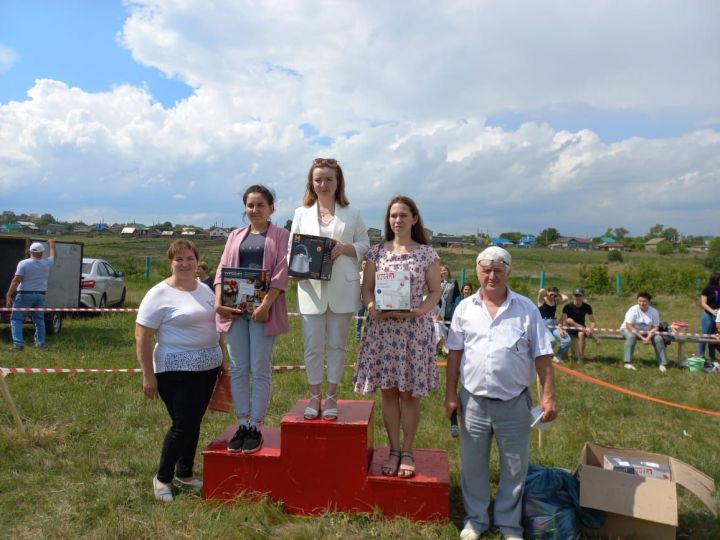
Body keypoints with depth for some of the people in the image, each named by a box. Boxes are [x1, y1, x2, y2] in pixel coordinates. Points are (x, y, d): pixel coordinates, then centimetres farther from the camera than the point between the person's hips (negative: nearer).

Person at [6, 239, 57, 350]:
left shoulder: (23, 263, -9)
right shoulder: (46, 263, 1)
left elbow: (16, 280, -15)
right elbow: (54, 256, 24)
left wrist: (8, 295, -12)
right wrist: (52, 244, 40)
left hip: (24, 295, -4)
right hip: (40, 296, 4)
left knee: (16, 319, 4)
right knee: (39, 320, 15)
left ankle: (18, 343, -6)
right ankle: (40, 343, 17)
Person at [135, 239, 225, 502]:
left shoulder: (205, 290, 10)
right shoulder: (159, 294, -11)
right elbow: (142, 336, -12)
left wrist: (223, 357, 17)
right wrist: (148, 376, -14)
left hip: (207, 368, 6)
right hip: (176, 371, -6)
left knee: (194, 423, 13)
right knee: (182, 425, -4)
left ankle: (184, 475, 29)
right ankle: (162, 478, 17)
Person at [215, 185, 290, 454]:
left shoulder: (280, 235, 5)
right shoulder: (235, 236, 17)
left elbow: (281, 272, -6)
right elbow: (222, 269, 8)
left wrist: (266, 305, -18)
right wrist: (218, 301, -8)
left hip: (263, 308, -4)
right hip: (234, 307, 4)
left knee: (260, 370, 0)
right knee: (238, 369, 6)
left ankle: (256, 428, 9)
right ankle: (242, 425, 15)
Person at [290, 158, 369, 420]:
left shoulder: (351, 214, 6)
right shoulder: (301, 213, 9)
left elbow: (365, 245, 5)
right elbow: (292, 248, 7)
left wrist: (344, 248, -14)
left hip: (342, 288, 0)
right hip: (311, 288, 1)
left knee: (337, 344, 7)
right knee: (313, 345, 4)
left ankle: (331, 397, 20)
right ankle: (314, 397, 20)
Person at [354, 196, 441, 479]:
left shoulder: (427, 253, 1)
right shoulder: (377, 252, 7)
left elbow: (435, 291, 2)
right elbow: (367, 288, 6)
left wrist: (421, 310, -16)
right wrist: (372, 307, -14)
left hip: (414, 328, -2)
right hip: (382, 327, 2)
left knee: (409, 392, 4)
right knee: (388, 391, 7)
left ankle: (407, 451, 19)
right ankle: (394, 450, 20)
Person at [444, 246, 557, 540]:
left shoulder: (526, 308, -2)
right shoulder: (465, 308, 1)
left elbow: (542, 356, -1)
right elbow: (455, 354, 4)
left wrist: (548, 395, -8)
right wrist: (450, 394, 1)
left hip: (514, 403, -1)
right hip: (473, 400, 1)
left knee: (515, 467, 12)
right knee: (472, 465, 14)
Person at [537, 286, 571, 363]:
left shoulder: (556, 301, 14)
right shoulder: (542, 300, 1)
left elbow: (566, 298, -4)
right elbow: (541, 291, -18)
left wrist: (559, 293, 11)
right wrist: (545, 292, 3)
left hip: (554, 325, 6)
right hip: (543, 325, -6)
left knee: (568, 341, -13)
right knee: (551, 340, -33)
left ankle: (557, 356, 12)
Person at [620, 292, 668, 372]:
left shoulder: (654, 312, -8)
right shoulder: (633, 310, -20)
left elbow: (655, 327, -8)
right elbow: (629, 326, -25)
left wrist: (648, 337, -27)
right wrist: (642, 338, -30)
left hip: (646, 332, 4)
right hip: (628, 330, -4)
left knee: (659, 338, -20)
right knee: (631, 336, -37)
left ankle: (662, 364, -9)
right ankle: (627, 362, -37)